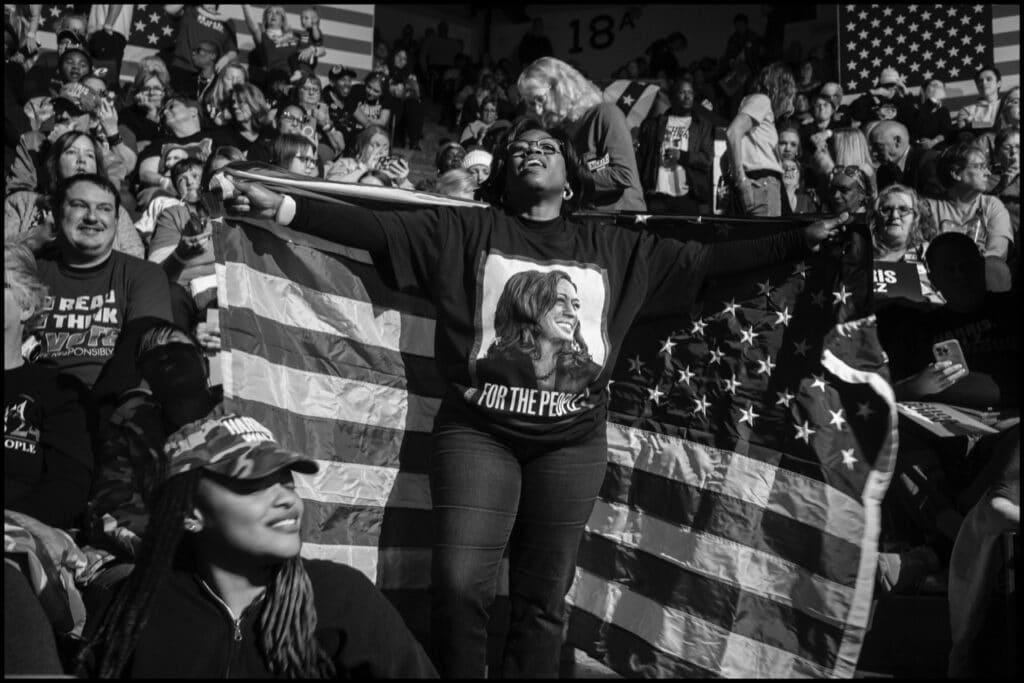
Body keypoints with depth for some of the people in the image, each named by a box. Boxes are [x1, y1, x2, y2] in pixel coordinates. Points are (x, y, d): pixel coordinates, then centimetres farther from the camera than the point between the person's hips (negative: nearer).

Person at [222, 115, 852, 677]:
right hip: (478, 430, -1)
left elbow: (704, 260, 13)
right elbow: (374, 228, -4)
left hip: (572, 441, 2)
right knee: (461, 585, -10)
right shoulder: (465, 230, 6)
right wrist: (283, 207, -16)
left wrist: (798, 241, 11)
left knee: (544, 599, 7)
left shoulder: (614, 247, 12)